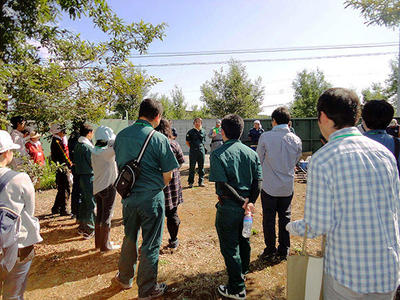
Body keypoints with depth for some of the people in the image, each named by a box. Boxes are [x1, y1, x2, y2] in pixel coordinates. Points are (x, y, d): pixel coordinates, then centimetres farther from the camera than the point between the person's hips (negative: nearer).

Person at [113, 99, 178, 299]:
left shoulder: (121, 136, 1)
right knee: (150, 245, 11)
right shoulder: (159, 139, -15)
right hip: (151, 198, -5)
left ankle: (125, 278, 43)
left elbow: (118, 166, 10)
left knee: (130, 238, 24)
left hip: (128, 196, 5)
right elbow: (167, 175, -12)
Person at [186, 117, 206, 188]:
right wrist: (192, 147, 2)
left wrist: (201, 147, 11)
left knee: (201, 167, 8)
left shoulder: (203, 131, 10)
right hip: (193, 151, -3)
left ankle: (201, 182, 18)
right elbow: (187, 142, 5)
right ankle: (190, 182, 9)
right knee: (192, 167, 0)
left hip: (201, 150, 3)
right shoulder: (191, 132, 0)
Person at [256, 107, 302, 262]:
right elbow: (296, 161, 9)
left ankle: (270, 252, 21)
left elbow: (259, 160, -4)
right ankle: (283, 251, 27)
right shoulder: (296, 139, -3)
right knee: (285, 218, 15)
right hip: (288, 186, 3)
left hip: (269, 186, -3)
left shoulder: (265, 137, -13)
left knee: (269, 219, 9)